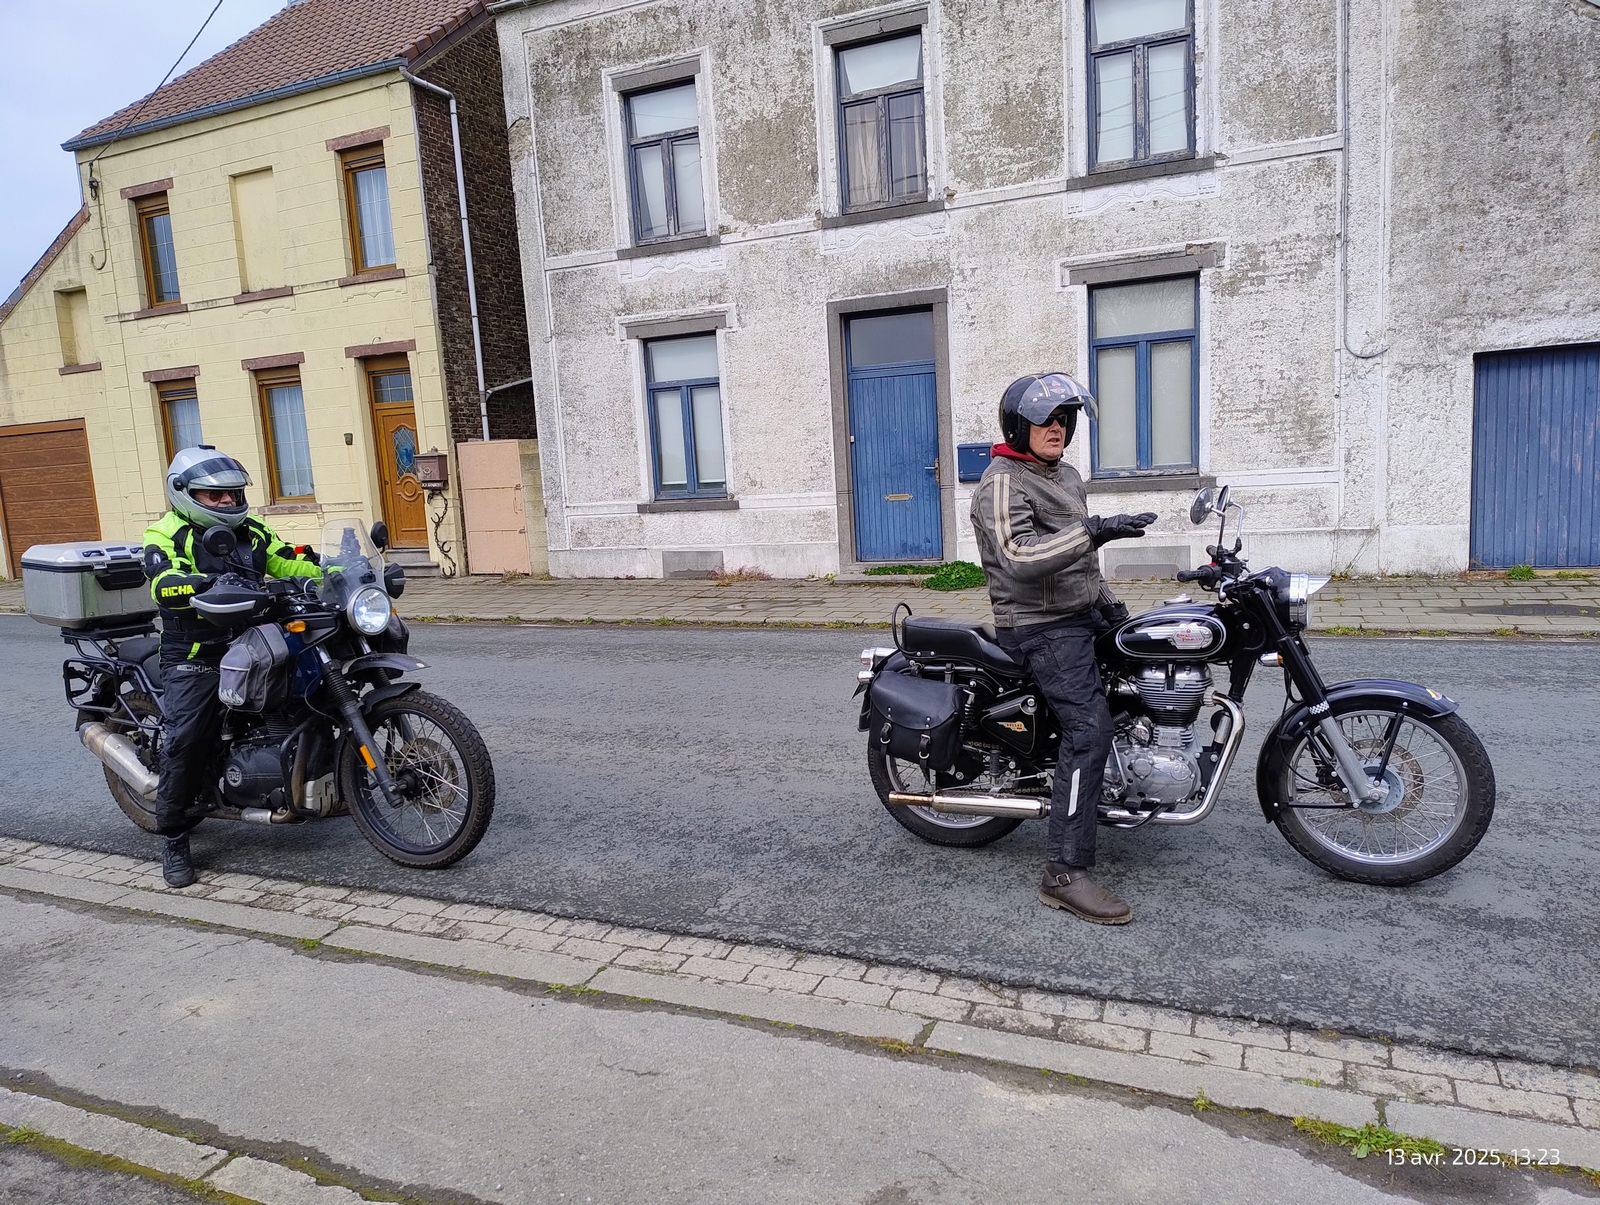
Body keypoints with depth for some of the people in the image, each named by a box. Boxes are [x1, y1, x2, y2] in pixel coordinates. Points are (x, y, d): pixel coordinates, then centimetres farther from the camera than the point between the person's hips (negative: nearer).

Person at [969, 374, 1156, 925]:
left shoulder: (1065, 475, 17)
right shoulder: (1002, 482, -15)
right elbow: (1020, 558, -31)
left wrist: (1108, 601, 21)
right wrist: (1094, 531, -39)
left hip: (1082, 614, 10)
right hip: (1043, 627, -10)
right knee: (1088, 729, -21)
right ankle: (1065, 873, -20)